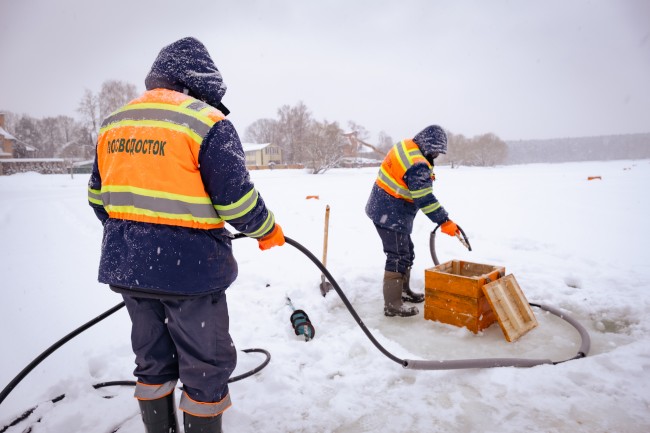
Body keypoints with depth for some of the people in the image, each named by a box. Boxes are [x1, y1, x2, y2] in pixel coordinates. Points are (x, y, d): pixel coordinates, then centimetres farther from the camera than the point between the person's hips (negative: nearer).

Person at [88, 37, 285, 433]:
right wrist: (268, 230, 3)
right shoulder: (207, 121, -13)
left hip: (125, 265, 7)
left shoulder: (114, 122, 9)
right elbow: (236, 199, -16)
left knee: (153, 360, 23)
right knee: (208, 365, 11)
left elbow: (99, 196, 14)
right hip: (187, 266, -7)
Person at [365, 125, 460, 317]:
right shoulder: (418, 166, -24)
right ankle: (392, 306, 3)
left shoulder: (405, 146, 5)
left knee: (406, 252, 20)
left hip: (383, 208, 10)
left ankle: (403, 290, 35)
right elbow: (425, 200, -23)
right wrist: (444, 222, -16)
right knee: (398, 258, -5)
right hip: (390, 215, -10)